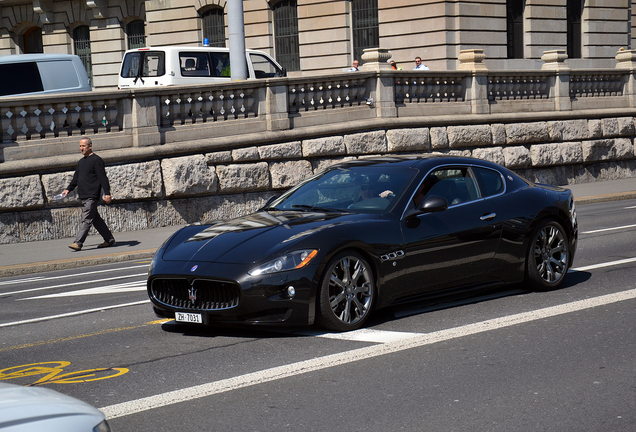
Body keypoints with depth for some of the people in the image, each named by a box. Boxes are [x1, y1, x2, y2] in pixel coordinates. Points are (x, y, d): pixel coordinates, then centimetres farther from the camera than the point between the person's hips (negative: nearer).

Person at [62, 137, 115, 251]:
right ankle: (109, 239, 19)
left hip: (92, 196, -9)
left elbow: (103, 178, -12)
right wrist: (68, 189, 16)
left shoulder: (96, 160, -7)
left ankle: (78, 242, -14)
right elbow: (76, 178, 26)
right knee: (95, 219, 12)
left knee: (86, 219, -11)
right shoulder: (81, 162, 19)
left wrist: (107, 193, -18)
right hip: (84, 196, 9)